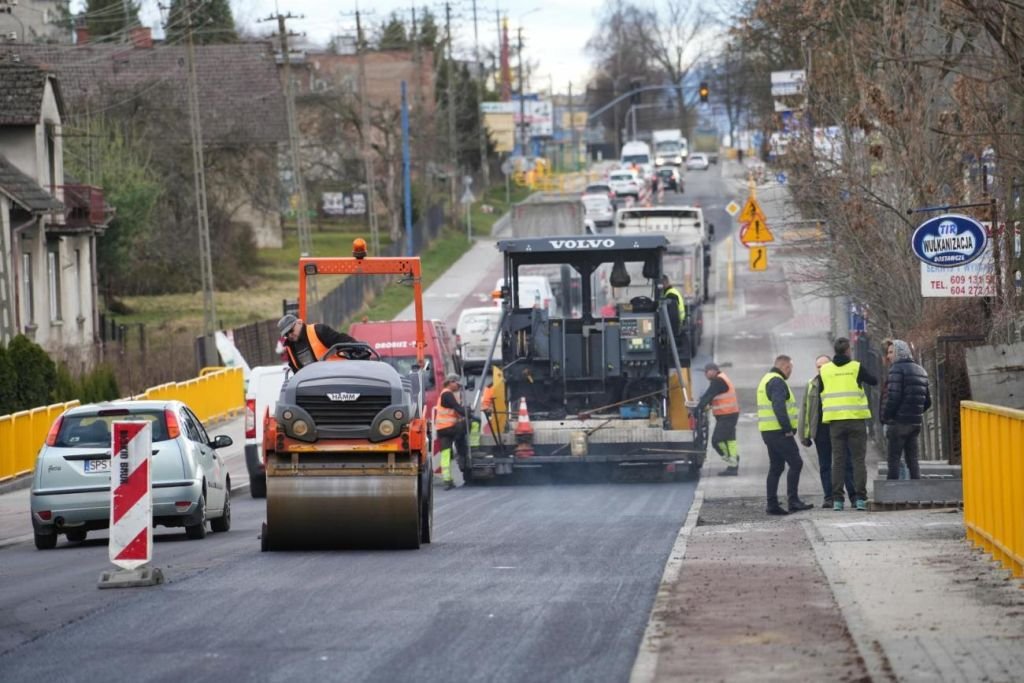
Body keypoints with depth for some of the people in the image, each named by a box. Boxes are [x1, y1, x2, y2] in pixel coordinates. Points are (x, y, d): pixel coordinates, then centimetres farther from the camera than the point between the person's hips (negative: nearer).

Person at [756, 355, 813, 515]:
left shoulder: (766, 380, 21)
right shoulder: (777, 382, -12)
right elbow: (779, 407, -23)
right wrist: (788, 428, -20)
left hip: (768, 430, 10)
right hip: (779, 431, -10)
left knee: (776, 468, 11)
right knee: (795, 464, -8)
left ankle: (772, 504, 9)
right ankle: (793, 501, -12)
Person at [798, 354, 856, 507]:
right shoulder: (812, 385, 9)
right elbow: (805, 409, 10)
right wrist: (804, 434, 4)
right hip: (821, 430, 3)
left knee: (847, 463, 0)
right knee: (825, 466, 5)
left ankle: (853, 495, 4)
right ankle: (829, 497, 9)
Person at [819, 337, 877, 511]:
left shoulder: (825, 370, 4)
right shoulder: (856, 367, -3)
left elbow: (821, 392, 10)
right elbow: (874, 381, 9)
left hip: (835, 420, 2)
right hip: (856, 418, -2)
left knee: (838, 460, 5)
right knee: (858, 459, 3)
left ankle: (837, 499, 0)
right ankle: (860, 498, -4)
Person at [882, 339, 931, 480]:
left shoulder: (897, 369, -9)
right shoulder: (920, 371, 17)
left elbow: (893, 397, -18)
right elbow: (927, 401, 18)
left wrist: (885, 417, -8)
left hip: (899, 422, -8)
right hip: (915, 423, 8)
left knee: (894, 459, -5)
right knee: (912, 459, 11)